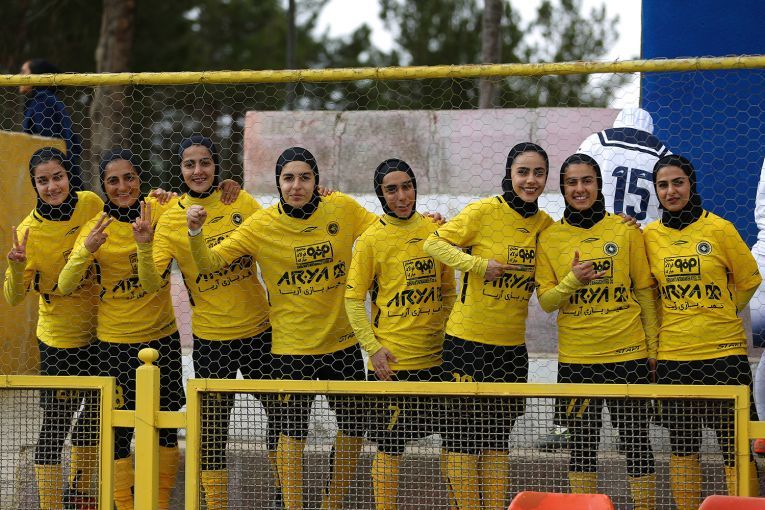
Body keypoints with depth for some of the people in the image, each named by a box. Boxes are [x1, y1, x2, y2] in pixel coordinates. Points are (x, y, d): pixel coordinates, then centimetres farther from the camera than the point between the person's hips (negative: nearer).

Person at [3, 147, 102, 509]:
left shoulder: (91, 204, -9)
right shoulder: (29, 231, -18)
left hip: (99, 330, 5)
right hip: (60, 341, -5)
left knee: (96, 413, 19)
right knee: (55, 424, -6)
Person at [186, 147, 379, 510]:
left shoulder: (343, 210, -4)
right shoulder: (261, 225, -9)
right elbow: (209, 263, -9)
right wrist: (196, 233, -28)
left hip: (343, 342, 3)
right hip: (291, 346, -3)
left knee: (353, 426, 11)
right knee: (293, 430, -1)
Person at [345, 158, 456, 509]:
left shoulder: (434, 231, 6)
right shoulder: (372, 239, -5)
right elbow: (353, 298, -2)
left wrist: (447, 331, 7)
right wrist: (372, 348, -10)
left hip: (437, 355, 4)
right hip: (393, 362, -4)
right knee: (390, 444, 0)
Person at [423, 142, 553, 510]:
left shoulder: (545, 224, 5)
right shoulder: (483, 211, -9)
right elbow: (433, 245, -9)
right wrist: (479, 264, -19)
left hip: (512, 345, 5)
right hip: (467, 341, -5)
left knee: (499, 433, 10)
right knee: (464, 431, -1)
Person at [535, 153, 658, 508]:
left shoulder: (626, 230, 1)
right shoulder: (550, 238, 4)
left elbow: (645, 293, 5)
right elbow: (545, 301, 2)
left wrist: (654, 348, 4)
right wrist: (572, 281, -17)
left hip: (628, 355, -1)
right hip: (575, 358, 1)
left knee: (636, 439, 1)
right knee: (581, 443, 5)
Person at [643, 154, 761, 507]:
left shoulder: (719, 229, -4)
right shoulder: (650, 236, 4)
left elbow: (749, 281, 6)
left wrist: (719, 315, 8)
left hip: (724, 352, -3)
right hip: (673, 356, 3)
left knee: (735, 446, -3)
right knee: (681, 446, 8)